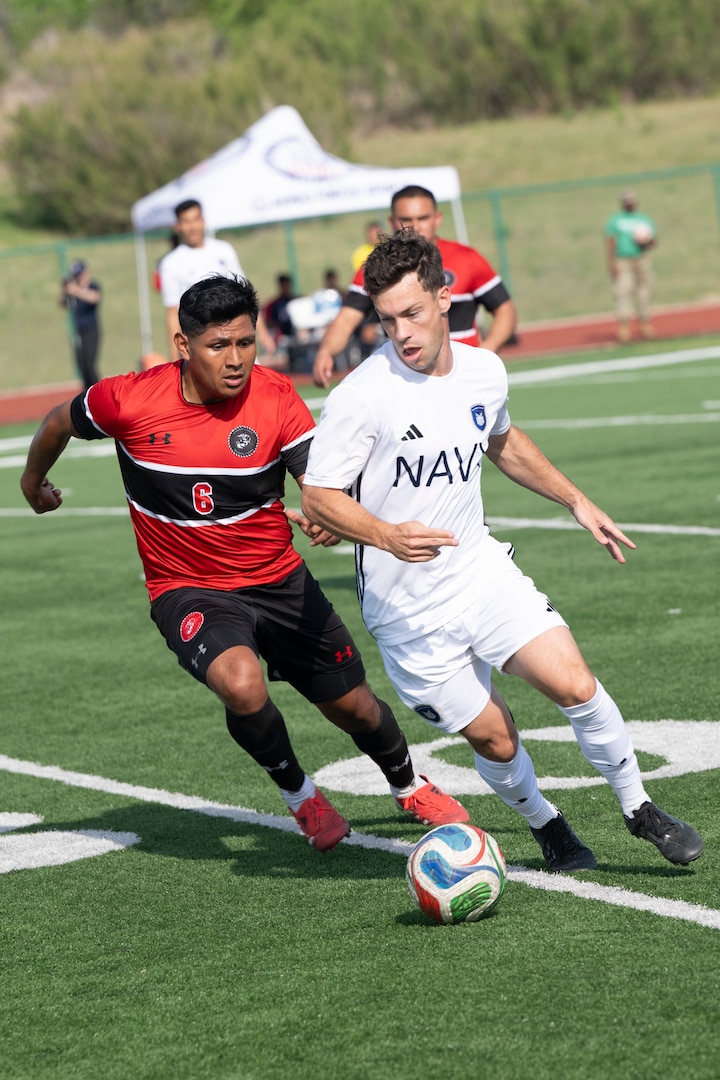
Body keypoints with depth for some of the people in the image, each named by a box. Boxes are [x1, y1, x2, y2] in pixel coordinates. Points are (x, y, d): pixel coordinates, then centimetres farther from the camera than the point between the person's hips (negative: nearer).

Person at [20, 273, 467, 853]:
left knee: (352, 704, 10)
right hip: (188, 589, -2)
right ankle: (299, 794, 0)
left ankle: (410, 786, 45)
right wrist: (34, 481, 22)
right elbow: (61, 422, 4)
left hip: (279, 579, 2)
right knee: (242, 685, -31)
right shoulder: (132, 399, -17)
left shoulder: (275, 396, -14)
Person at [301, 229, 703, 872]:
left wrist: (576, 501, 23)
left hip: (482, 570, 4)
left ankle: (639, 808, 11)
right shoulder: (362, 396, -19)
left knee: (574, 685, -12)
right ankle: (546, 825, 31)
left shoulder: (484, 371, -1)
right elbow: (319, 495, -14)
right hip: (408, 608, -4)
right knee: (493, 737, 1)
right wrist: (386, 536, -31)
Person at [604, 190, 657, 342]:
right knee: (623, 293, -13)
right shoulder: (614, 220, 5)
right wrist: (611, 264, -14)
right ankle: (623, 328, -16)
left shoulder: (645, 220, 14)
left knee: (644, 293, 3)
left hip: (642, 260, 3)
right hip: (622, 261, -3)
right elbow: (609, 243, -3)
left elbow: (654, 242, 13)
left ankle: (645, 325, 10)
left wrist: (649, 242, -12)